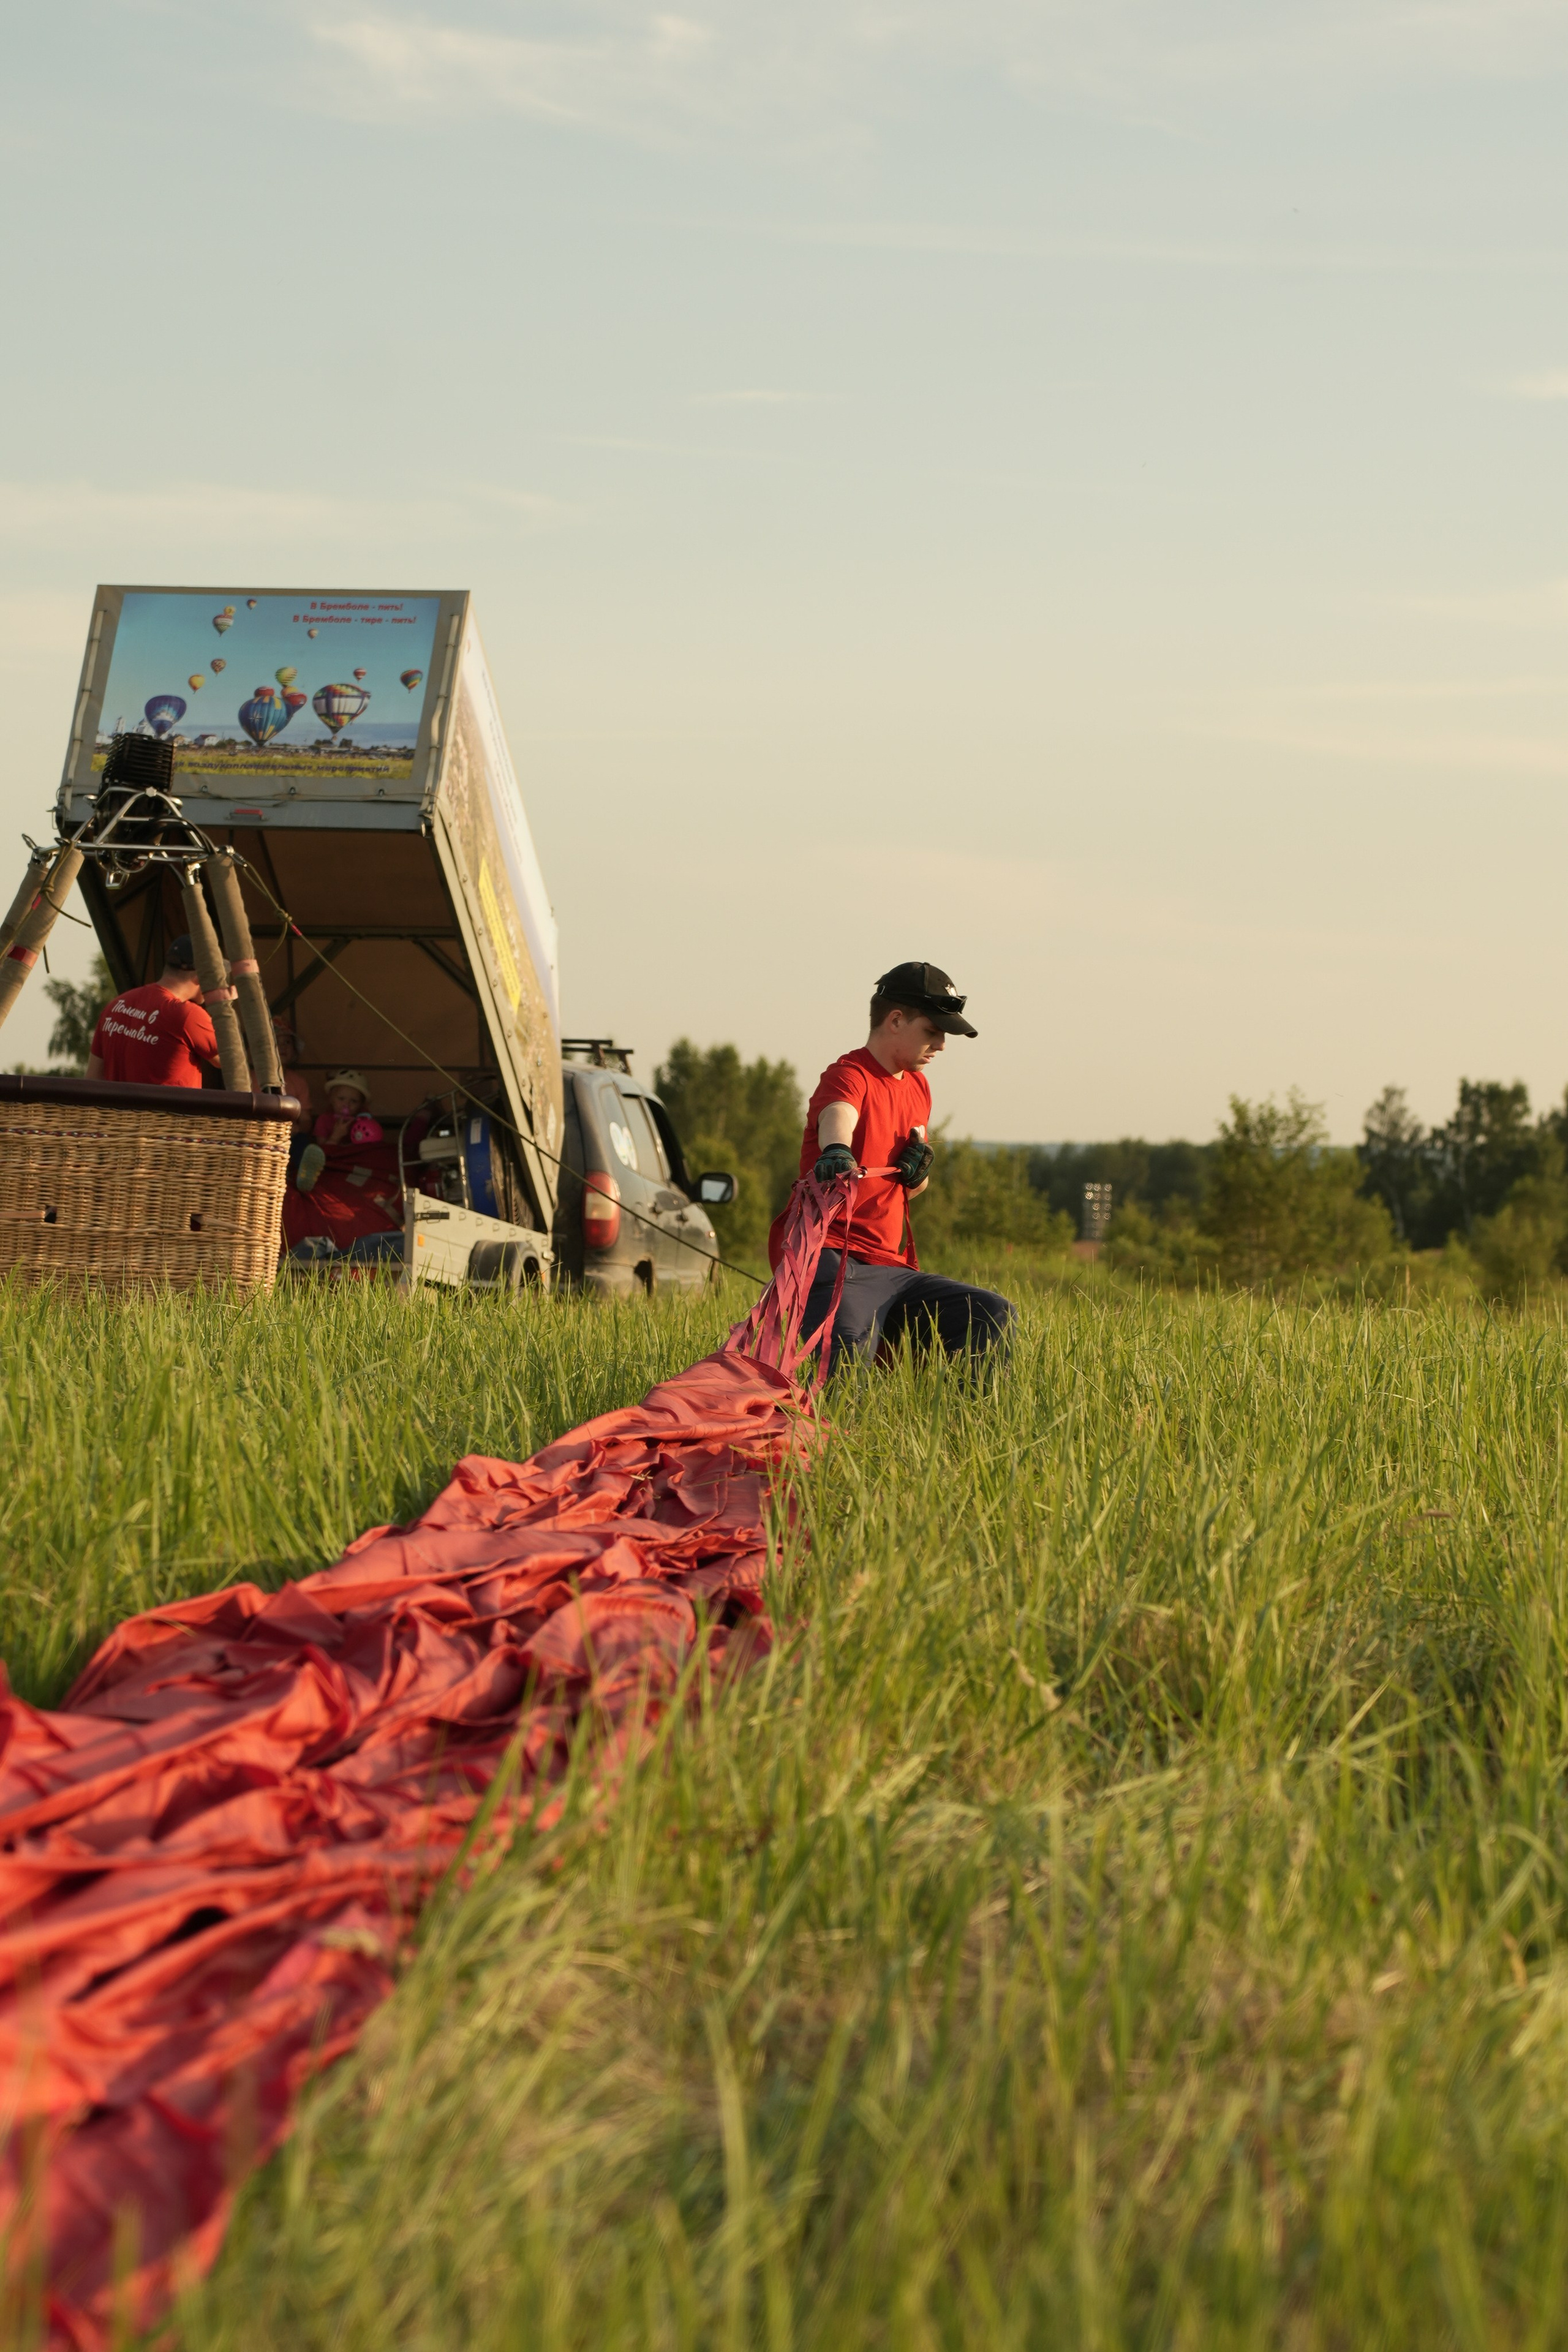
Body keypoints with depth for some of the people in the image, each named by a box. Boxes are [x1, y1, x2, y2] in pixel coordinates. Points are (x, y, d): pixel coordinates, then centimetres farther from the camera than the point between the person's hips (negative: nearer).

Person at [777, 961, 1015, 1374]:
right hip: (835, 1262, -8)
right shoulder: (850, 1075, -8)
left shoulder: (917, 1087, 19)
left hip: (893, 1270, 8)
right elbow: (837, 1116, -34)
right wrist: (836, 1151, -58)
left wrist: (919, 1175, 5)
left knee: (996, 1315, -2)